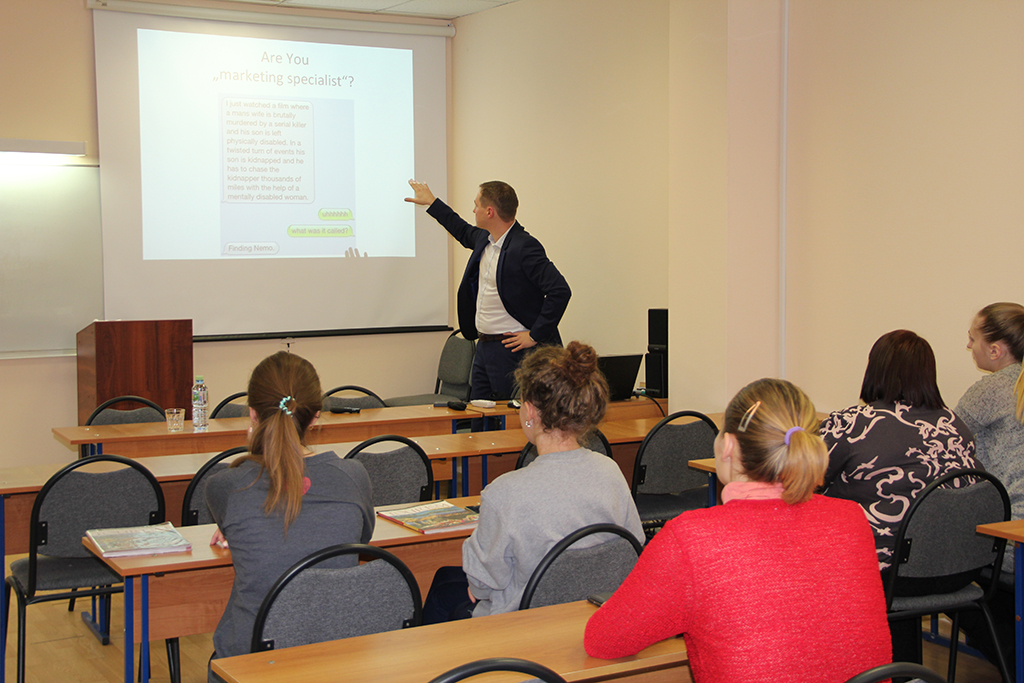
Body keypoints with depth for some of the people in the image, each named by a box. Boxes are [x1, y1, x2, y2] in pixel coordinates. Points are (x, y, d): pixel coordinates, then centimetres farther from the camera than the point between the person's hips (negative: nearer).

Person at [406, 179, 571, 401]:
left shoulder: (525, 247, -19)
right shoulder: (485, 239, 9)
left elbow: (560, 291, -24)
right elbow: (465, 233, 35)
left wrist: (535, 336, -20)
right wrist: (431, 202, 41)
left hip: (510, 348, -9)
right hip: (484, 347, 9)